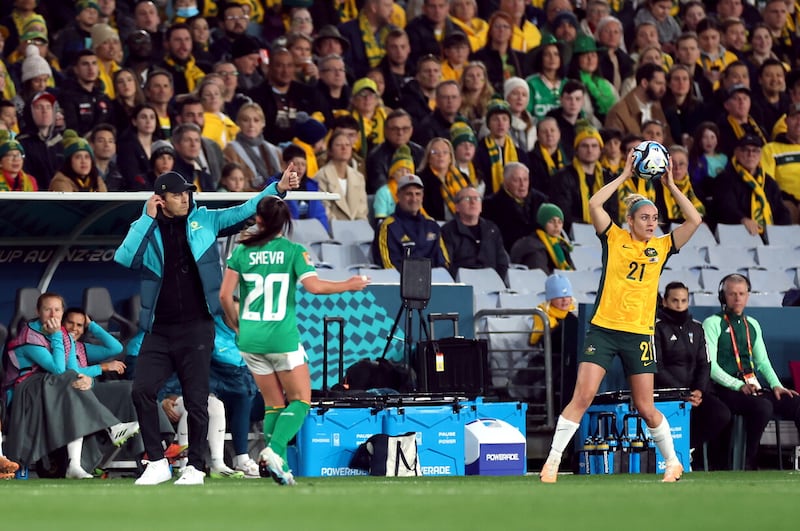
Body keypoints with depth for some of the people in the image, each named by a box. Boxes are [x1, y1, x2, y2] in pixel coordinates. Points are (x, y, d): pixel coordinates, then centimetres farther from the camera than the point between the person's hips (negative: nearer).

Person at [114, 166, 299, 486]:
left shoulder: (203, 220, 5)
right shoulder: (145, 229, 4)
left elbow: (244, 211, 5)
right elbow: (123, 258, -13)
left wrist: (278, 188, -6)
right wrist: (148, 219, -12)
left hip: (196, 328, -1)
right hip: (159, 330, 1)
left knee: (196, 399, 0)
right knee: (142, 390, -9)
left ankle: (195, 468, 12)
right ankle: (157, 463, 3)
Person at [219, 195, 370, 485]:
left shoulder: (242, 251, 3)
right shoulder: (293, 251, -5)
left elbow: (225, 294, 0)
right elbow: (314, 285, -17)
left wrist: (237, 325, 15)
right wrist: (348, 285, -2)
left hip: (250, 338, 4)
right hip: (282, 337, -4)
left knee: (273, 404, 13)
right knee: (301, 400, 7)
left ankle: (279, 465, 6)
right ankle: (274, 451, -14)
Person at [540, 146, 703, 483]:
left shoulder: (662, 247, 8)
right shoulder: (614, 238, 2)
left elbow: (694, 220, 0)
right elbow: (594, 205, -11)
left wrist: (670, 185, 0)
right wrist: (625, 176, -7)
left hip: (640, 334, 2)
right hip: (603, 329, -2)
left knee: (645, 407, 4)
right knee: (582, 396, -11)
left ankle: (672, 462, 21)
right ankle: (553, 461, -6)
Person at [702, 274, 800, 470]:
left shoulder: (752, 325, 22)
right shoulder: (713, 324, 1)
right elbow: (710, 365, -7)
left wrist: (776, 385, 3)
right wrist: (739, 386, -17)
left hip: (754, 387, 6)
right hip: (726, 390, -6)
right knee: (763, 407, -35)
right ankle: (749, 463, -22)